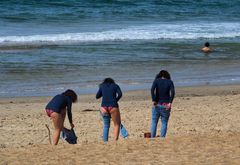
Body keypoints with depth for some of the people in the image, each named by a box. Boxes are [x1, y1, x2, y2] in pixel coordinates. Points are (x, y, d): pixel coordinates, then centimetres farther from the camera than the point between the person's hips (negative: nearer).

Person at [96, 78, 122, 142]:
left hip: (104, 107, 2)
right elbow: (120, 94, -2)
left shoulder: (102, 86, 18)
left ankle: (105, 141, 10)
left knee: (106, 125, 18)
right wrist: (115, 101, 10)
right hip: (113, 107, -2)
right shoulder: (115, 86, 14)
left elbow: (97, 96, 17)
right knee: (117, 124, 10)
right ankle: (115, 141, -3)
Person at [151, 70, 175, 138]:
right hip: (166, 106, 0)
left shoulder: (156, 80, 4)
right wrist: (170, 102, -13)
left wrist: (153, 100, -14)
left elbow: (152, 89, -13)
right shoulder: (170, 82, 5)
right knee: (164, 123, 6)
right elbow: (172, 92, -11)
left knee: (154, 122, 6)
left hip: (157, 104, 0)